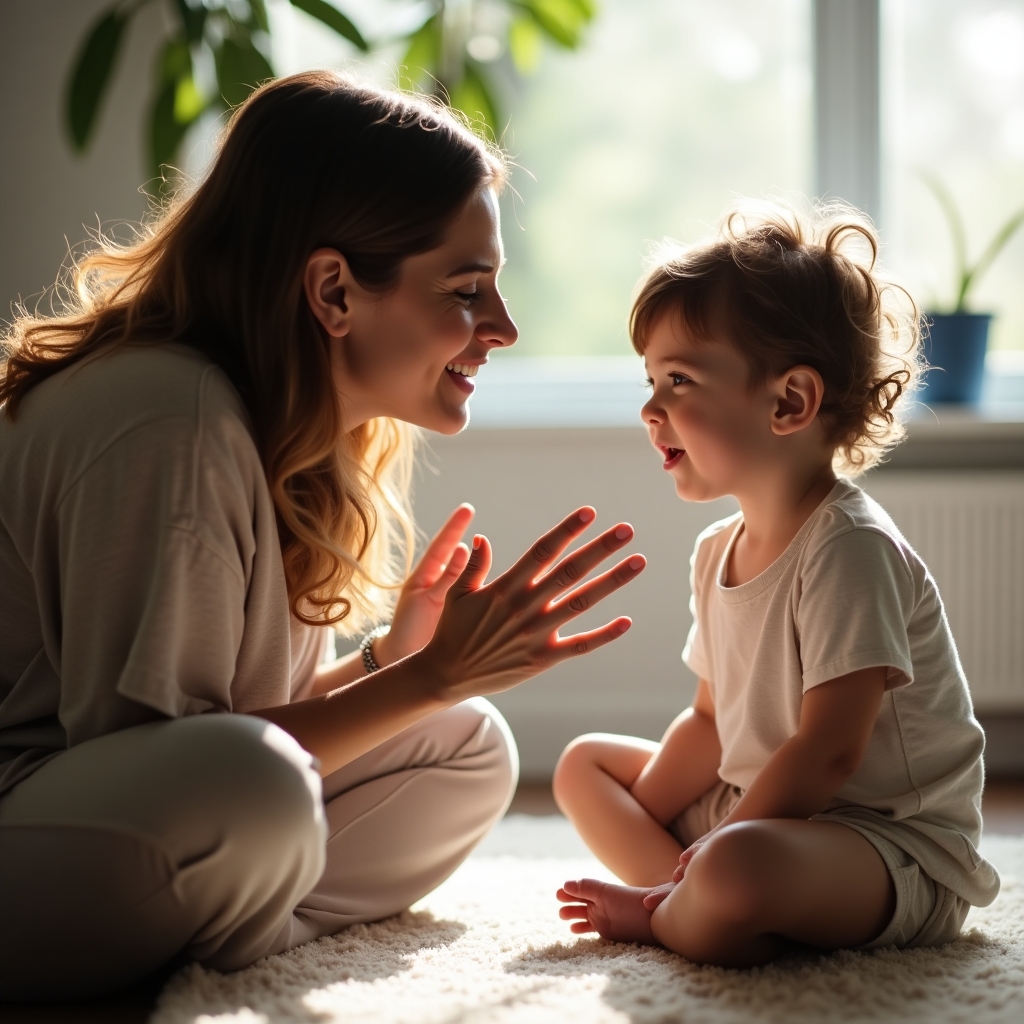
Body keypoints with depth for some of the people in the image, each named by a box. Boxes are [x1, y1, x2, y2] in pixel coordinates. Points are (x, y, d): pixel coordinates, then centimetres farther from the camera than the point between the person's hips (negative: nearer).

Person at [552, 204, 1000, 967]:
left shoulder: (851, 549, -21)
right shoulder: (719, 552, 8)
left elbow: (828, 751, -25)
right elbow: (713, 723, 15)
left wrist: (706, 859, -21)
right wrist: (639, 822, 3)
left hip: (894, 847, -10)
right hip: (759, 810, 10)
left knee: (734, 870, -40)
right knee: (586, 762, 19)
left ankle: (662, 917, -5)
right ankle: (682, 894, -6)